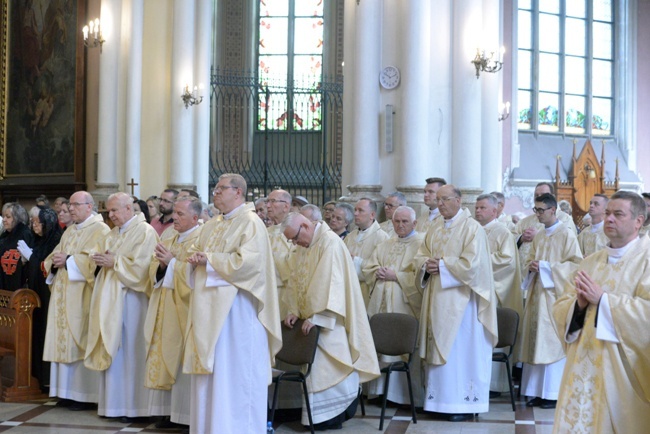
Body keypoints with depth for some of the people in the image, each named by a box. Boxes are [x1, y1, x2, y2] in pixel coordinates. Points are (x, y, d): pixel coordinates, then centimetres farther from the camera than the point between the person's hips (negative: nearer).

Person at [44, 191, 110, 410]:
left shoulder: (100, 229, -6)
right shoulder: (69, 231, 19)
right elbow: (55, 255, 18)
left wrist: (68, 260, -15)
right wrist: (55, 261, -4)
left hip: (82, 296, -8)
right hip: (63, 294, 8)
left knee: (81, 341, -7)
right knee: (64, 340, 7)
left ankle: (86, 394, -1)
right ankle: (68, 392, 13)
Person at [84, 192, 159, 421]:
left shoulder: (145, 232, -7)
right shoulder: (112, 234, 18)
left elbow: (139, 266, -16)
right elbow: (101, 256, 18)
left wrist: (113, 262, -11)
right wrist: (99, 259, -3)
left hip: (130, 298, -7)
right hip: (109, 297, 8)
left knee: (131, 350, -4)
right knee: (111, 349, 7)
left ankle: (133, 405, 3)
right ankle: (114, 403, 15)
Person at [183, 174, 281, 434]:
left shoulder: (251, 223, -8)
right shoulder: (211, 227, 18)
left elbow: (247, 262, -19)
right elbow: (199, 253, 21)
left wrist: (209, 260, -13)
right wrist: (196, 259, -3)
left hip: (236, 308, -8)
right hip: (209, 308, 8)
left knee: (235, 372, -3)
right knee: (210, 370, 10)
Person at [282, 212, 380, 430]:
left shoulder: (329, 242, -16)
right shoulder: (302, 247, 11)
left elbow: (329, 283, -23)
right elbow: (294, 281, 13)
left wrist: (317, 317, -27)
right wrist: (294, 311, 1)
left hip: (330, 321, -8)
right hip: (312, 317, 8)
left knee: (330, 366, -6)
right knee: (318, 366, 8)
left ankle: (334, 415, 4)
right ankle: (321, 415, 13)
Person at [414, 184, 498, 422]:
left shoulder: (472, 228, -9)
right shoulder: (435, 227, 13)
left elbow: (471, 263, -18)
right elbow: (421, 255, 15)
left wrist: (441, 265, -15)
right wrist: (427, 265, -7)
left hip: (460, 300, -7)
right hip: (436, 298, 7)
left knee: (460, 348, -3)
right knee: (439, 347, 10)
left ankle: (463, 403, 5)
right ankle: (439, 398, 18)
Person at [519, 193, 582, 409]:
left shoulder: (567, 234, -6)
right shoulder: (538, 236, 14)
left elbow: (576, 263, -10)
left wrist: (546, 267, -15)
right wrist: (532, 266, -2)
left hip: (556, 294, -6)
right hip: (538, 293, 7)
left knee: (553, 342, -5)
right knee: (537, 341, 5)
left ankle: (555, 393, 2)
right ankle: (539, 392, 11)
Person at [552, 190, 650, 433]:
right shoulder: (591, 262, 13)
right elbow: (560, 306, 11)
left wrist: (602, 299, -19)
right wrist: (578, 304, -10)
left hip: (620, 367, -5)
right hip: (584, 362, 5)